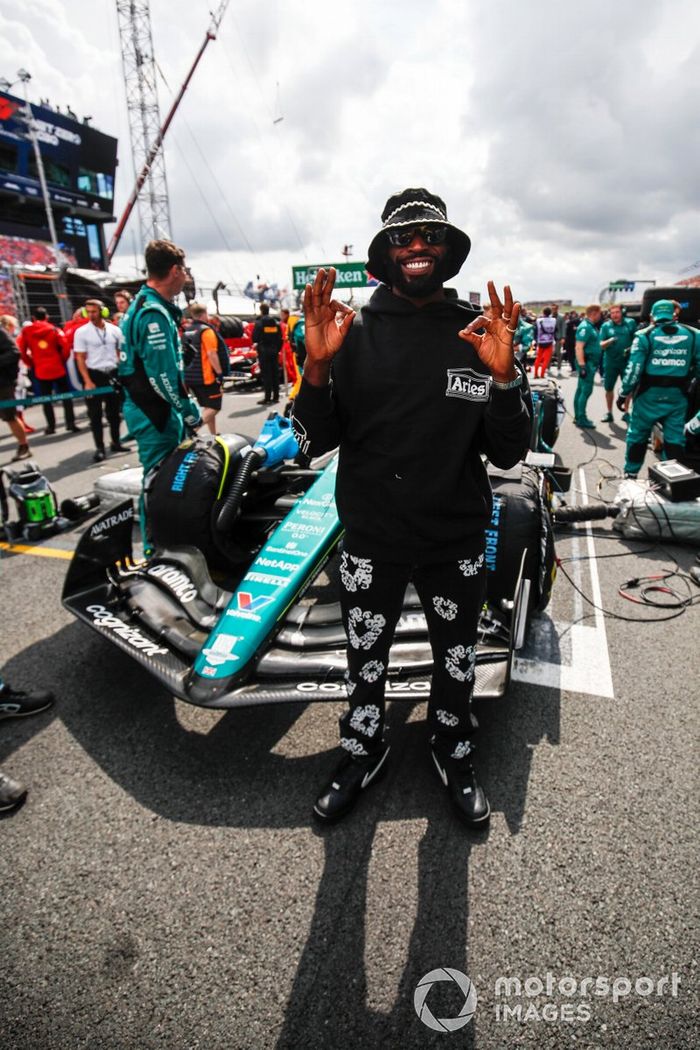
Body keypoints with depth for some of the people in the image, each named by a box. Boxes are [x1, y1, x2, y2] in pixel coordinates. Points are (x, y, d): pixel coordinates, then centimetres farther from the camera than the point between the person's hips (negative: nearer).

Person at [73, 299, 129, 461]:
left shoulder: (114, 330, 4)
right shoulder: (81, 332, -3)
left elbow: (122, 353, 9)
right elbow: (80, 358, -5)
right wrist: (87, 381, -14)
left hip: (113, 374, 3)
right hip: (94, 375, -2)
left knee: (114, 411, 10)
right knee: (95, 414, 0)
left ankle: (115, 442, 22)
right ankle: (99, 448, 4)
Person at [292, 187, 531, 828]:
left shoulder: (480, 334, -3)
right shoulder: (354, 334, -4)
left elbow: (507, 455, -5)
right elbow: (311, 444, -6)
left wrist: (503, 377, -21)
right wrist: (318, 367, -22)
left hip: (457, 541, 1)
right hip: (370, 541, -1)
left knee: (457, 662, 20)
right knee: (365, 662, 18)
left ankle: (454, 756, 49)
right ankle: (363, 753, 47)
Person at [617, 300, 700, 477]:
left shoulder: (644, 336, -5)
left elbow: (633, 369, -11)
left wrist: (623, 394, -4)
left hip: (649, 395, -2)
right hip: (678, 396, 2)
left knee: (637, 435, 12)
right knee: (675, 439, 9)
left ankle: (630, 474, 21)